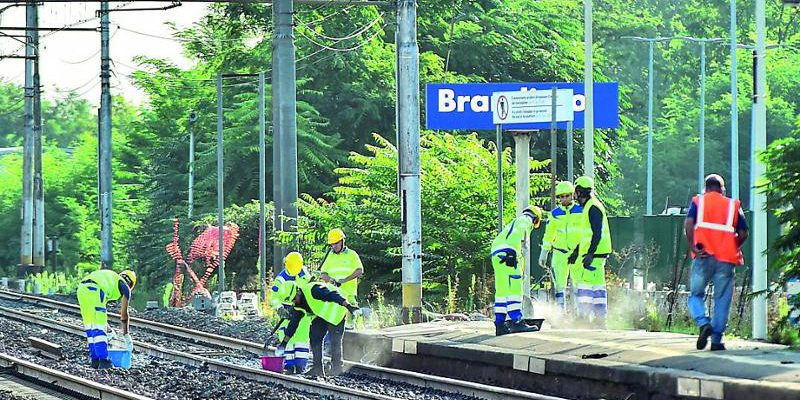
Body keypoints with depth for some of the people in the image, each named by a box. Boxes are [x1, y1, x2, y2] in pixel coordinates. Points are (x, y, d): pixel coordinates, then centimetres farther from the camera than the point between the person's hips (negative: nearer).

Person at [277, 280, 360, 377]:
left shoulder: (313, 290, -30)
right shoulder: (297, 305, -2)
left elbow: (333, 295, -34)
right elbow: (293, 323, 6)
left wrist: (348, 306, -43)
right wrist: (284, 342, 4)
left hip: (335, 311, -8)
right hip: (321, 315, 8)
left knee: (335, 340, -12)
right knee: (314, 337, -1)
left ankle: (336, 366, -2)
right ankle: (317, 368, 2)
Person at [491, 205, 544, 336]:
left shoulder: (515, 222, 35)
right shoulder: (525, 220, 6)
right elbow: (516, 235, -13)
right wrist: (512, 254, -24)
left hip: (496, 254, 9)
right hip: (507, 251, -9)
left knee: (502, 290, 9)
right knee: (514, 288, -13)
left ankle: (500, 324, 6)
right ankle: (516, 322, -21)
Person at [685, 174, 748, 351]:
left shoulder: (698, 201, 10)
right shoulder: (733, 205, 13)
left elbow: (688, 224, -7)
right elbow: (743, 234, 7)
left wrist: (692, 246, -6)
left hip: (704, 256, -1)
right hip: (726, 259, 1)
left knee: (696, 294, 10)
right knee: (722, 299, 6)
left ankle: (704, 323, -16)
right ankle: (716, 339, 3)